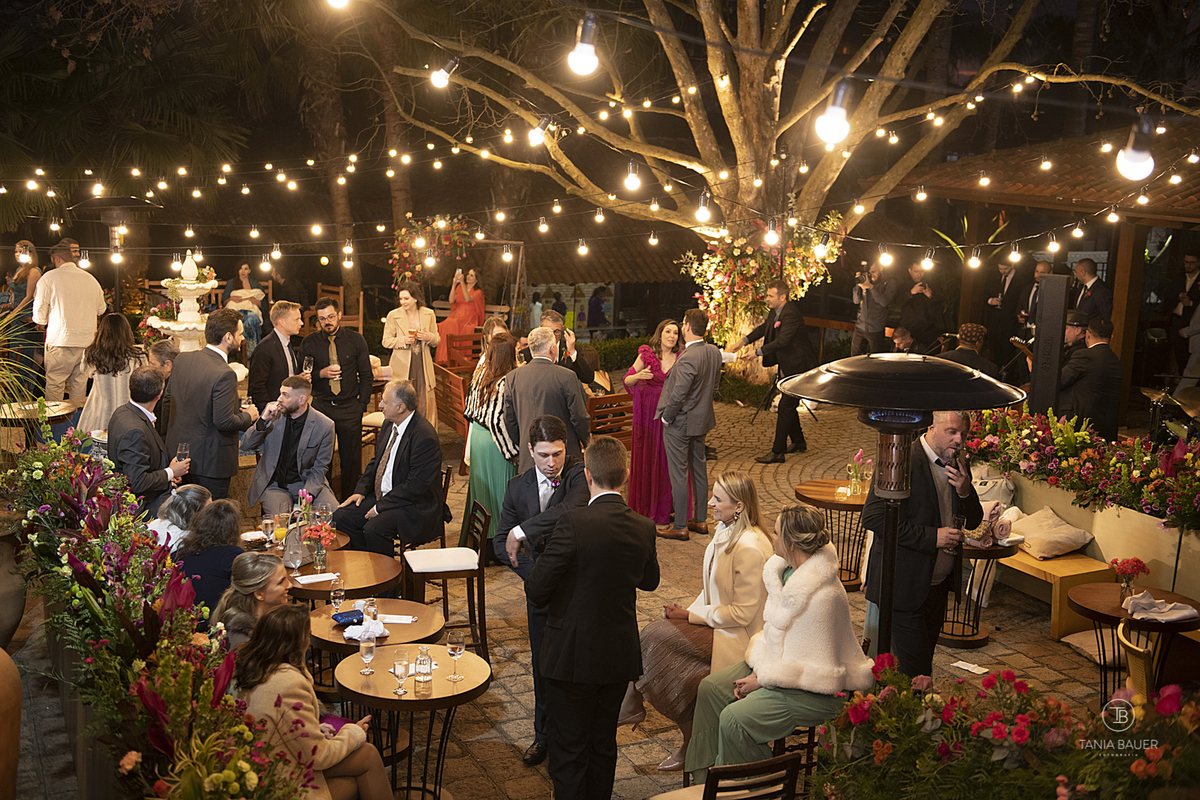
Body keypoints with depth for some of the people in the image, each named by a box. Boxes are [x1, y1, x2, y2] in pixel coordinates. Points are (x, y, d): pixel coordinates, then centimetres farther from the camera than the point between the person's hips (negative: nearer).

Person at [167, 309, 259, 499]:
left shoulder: (182, 359, 1)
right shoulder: (224, 374, -24)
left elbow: (169, 401, 11)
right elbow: (224, 422, -25)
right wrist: (248, 416, -6)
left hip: (178, 453, 8)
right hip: (210, 462, -8)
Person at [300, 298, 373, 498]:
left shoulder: (356, 340, 2)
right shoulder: (310, 343, 2)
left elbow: (366, 376, 5)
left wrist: (362, 405, -2)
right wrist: (321, 373, -13)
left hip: (350, 408, 0)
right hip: (321, 407, 0)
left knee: (351, 459, 4)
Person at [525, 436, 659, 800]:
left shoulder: (574, 524, -23)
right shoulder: (643, 528, -7)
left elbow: (536, 590, -19)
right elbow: (650, 581, 12)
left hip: (573, 657, -5)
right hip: (620, 656, 5)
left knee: (569, 751, 9)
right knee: (604, 743, 21)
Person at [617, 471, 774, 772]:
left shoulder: (751, 548, -24)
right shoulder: (725, 530, 4)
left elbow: (742, 612, -21)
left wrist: (691, 615, -15)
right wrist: (687, 614, 0)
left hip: (736, 637, -9)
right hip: (713, 621, 9)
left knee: (654, 636, -19)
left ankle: (630, 706, 2)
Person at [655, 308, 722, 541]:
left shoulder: (688, 358, -26)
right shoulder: (714, 352, 0)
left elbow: (678, 395, -25)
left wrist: (666, 417, -10)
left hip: (680, 423, -8)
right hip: (702, 419, 9)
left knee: (678, 474, 2)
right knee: (699, 469, 18)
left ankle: (680, 527, 10)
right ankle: (700, 520, 29)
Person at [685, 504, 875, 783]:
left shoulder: (823, 594, -30)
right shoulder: (790, 569, 0)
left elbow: (805, 663, -25)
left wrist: (762, 679, -14)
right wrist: (756, 672, 0)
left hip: (814, 690, -10)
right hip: (777, 662, 10)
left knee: (734, 718, -22)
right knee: (711, 688, 4)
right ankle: (706, 776, 16)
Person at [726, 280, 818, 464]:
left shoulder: (791, 314, -25)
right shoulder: (775, 311, 5)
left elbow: (782, 341, -31)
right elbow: (764, 328, 15)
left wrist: (757, 352, -29)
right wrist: (743, 341, 3)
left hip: (798, 367, -10)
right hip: (787, 366, 10)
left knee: (785, 407, -9)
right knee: (789, 405, 19)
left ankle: (777, 452, -6)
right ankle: (798, 442, 35)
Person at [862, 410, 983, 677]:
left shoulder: (958, 466, 8)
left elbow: (973, 522, 14)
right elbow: (873, 517, -22)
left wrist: (965, 492, -8)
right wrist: (931, 536, -23)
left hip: (939, 586, 7)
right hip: (905, 586, -7)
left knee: (923, 663, 16)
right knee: (914, 670, -5)